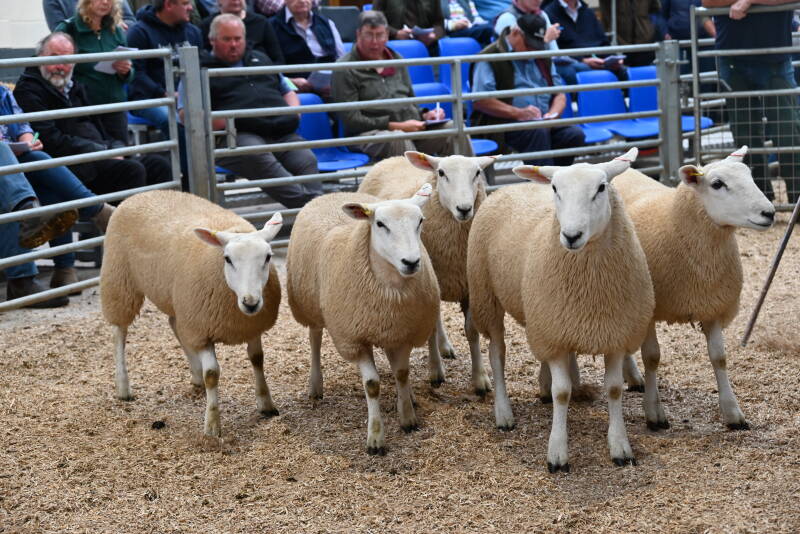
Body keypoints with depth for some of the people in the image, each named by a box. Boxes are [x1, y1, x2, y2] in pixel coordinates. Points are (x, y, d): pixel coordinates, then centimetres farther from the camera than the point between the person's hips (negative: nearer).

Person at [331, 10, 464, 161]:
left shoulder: (396, 60, 21)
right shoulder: (345, 69, 0)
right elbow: (351, 120, -7)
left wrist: (425, 116, 6)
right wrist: (396, 126, -14)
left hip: (413, 127, 6)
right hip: (370, 132, -6)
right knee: (399, 139, -40)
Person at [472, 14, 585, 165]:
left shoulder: (541, 58, 24)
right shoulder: (490, 57, 1)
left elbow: (560, 95, 22)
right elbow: (480, 101, -11)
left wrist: (552, 114, -2)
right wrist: (518, 113, -19)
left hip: (544, 123, 6)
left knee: (575, 134, -22)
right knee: (538, 131, -36)